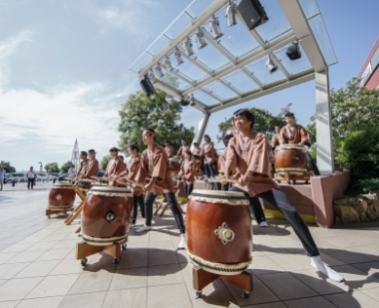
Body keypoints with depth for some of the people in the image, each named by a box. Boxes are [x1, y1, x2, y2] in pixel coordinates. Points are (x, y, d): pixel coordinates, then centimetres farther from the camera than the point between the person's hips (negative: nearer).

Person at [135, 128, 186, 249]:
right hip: (153, 182, 8)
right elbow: (143, 169, 5)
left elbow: (159, 168, -28)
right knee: (147, 202, 18)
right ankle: (148, 225, 42)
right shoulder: (145, 153, 5)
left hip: (165, 181, -8)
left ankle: (183, 235, -16)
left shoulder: (160, 151, -18)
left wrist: (151, 183, -37)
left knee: (173, 206, -15)